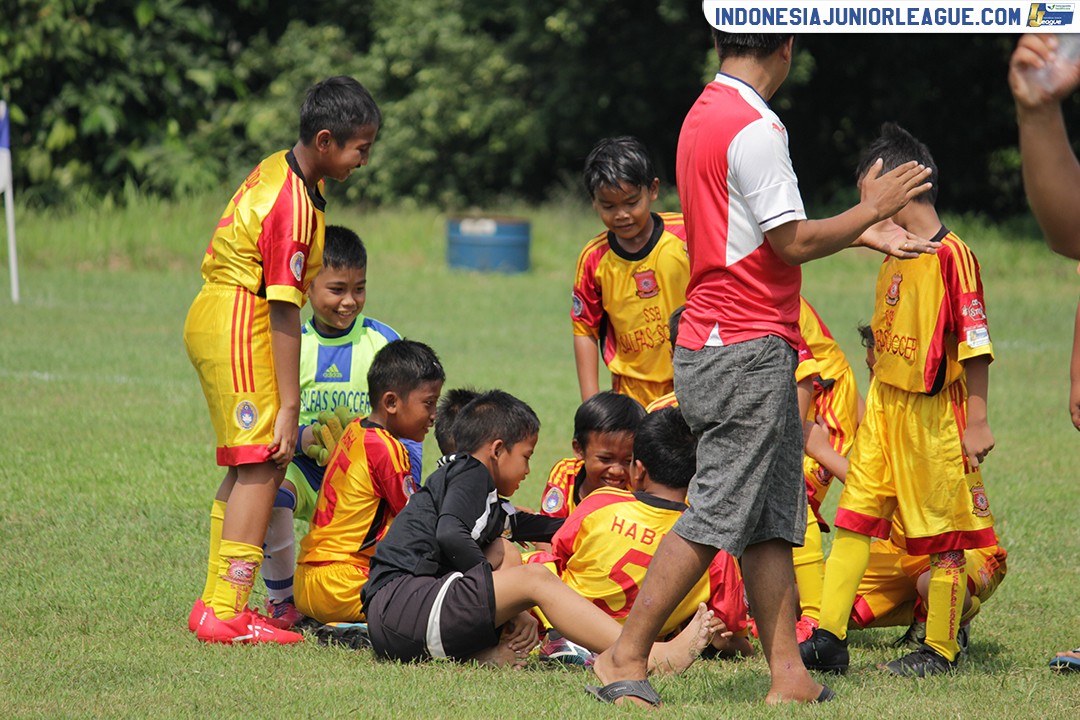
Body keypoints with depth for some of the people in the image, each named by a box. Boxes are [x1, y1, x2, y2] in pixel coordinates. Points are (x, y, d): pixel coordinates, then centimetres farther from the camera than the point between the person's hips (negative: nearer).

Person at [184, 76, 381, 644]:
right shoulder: (293, 204, -20)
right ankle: (227, 612, -13)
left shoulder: (279, 170, 10)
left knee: (251, 466, 13)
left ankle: (216, 602, 16)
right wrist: (288, 406, -20)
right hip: (237, 325, -10)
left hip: (213, 316, 10)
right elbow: (283, 310, -21)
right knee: (262, 465, -10)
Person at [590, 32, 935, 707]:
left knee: (774, 521, 8)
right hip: (748, 351, -10)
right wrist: (871, 208, -3)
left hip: (716, 342, 10)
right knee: (715, 518, -7)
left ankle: (789, 673, 7)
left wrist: (862, 232, 25)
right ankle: (626, 656, -4)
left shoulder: (704, 115, 15)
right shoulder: (756, 127, -16)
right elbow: (794, 243, -16)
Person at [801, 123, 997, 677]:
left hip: (934, 412, -9)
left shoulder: (951, 255, -14)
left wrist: (977, 422, -15)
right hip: (884, 405, 9)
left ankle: (941, 649, 9)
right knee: (854, 517, 5)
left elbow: (975, 344, -15)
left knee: (943, 529, 2)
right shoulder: (893, 256, 12)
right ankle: (829, 639, 6)